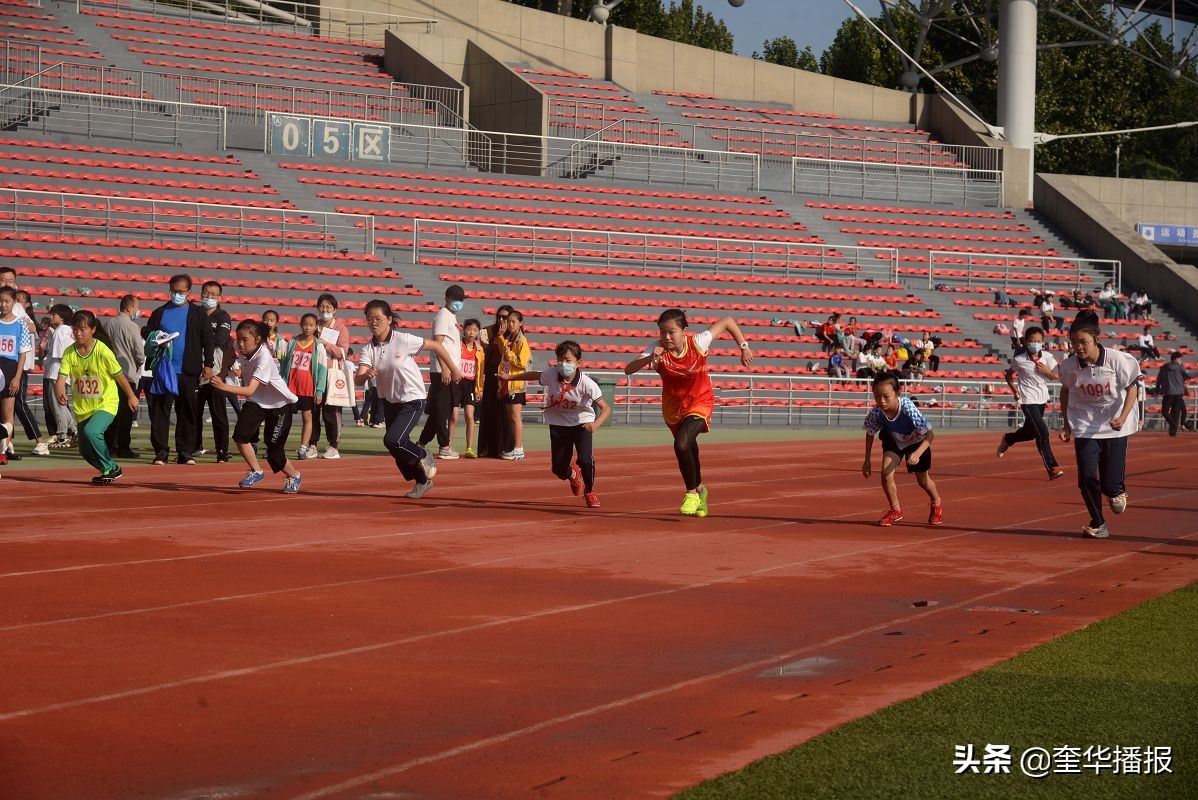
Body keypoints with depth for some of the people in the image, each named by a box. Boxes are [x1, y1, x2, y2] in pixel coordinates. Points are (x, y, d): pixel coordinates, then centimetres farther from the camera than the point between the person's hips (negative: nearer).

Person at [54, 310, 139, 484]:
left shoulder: (103, 351, -17)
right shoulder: (69, 352, -6)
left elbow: (119, 375, -6)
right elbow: (62, 377, -14)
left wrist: (131, 396, 4)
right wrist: (59, 393, -36)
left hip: (106, 404, -6)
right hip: (82, 408, 6)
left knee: (91, 431, -30)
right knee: (85, 451, 10)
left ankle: (110, 468, -10)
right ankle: (111, 470, 37)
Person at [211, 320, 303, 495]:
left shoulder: (264, 359, -32)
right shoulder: (242, 350, -13)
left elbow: (250, 390, -42)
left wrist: (224, 387, -53)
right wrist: (223, 373, 3)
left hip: (279, 405, -6)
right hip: (256, 403, 6)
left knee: (274, 453, -5)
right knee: (240, 435, -18)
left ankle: (294, 476, 26)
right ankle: (256, 472, 3)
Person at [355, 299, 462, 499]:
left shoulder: (404, 340, -19)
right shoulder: (368, 349, -9)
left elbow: (436, 346, -7)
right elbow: (357, 380, -20)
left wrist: (453, 370, 1)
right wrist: (366, 375, -43)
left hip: (412, 401, -5)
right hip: (389, 401, 6)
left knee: (392, 440, -22)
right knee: (399, 450, 10)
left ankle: (423, 456, 7)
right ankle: (422, 481, 34)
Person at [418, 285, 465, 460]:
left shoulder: (452, 317, 20)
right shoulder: (443, 315, -8)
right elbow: (437, 343, -16)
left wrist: (456, 371, 18)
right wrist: (444, 369, -22)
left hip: (451, 371, 10)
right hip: (442, 371, -10)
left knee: (437, 411, 13)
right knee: (443, 410, -5)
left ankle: (422, 443, 18)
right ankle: (444, 447, -3)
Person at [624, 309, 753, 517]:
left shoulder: (698, 342, -24)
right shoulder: (658, 349, -22)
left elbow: (727, 321, -10)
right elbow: (628, 370, -34)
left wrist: (744, 347, -10)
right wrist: (649, 358, -50)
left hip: (700, 403, -3)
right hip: (673, 407, 3)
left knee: (682, 444, -26)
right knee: (689, 451, 17)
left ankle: (692, 493, -6)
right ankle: (699, 489, 45)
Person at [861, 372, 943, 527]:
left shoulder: (908, 409, -43)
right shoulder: (875, 413, -32)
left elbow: (930, 434, -35)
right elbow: (870, 433, -9)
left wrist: (917, 454, -49)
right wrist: (868, 459, -5)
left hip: (916, 441, -2)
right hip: (893, 439, 2)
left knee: (922, 480, 14)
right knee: (886, 474, -17)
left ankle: (936, 504, 48)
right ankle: (895, 511, 9)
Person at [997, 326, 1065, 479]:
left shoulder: (1047, 357, -4)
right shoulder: (1019, 359, -12)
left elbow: (1056, 376, 1)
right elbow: (1008, 375, 4)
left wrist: (1047, 371, -19)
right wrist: (1015, 391, -7)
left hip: (1042, 399, 5)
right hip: (1028, 399, -5)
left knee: (1031, 432, 20)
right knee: (1042, 432, -16)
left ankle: (1007, 439, 51)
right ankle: (1052, 468, -14)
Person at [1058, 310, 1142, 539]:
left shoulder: (1118, 360, -19)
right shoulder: (1069, 366, -11)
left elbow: (1132, 387, -9)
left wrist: (1123, 417, -21)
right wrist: (1066, 425, 7)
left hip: (1115, 426, -2)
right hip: (1085, 425, 2)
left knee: (1110, 483, -4)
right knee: (1087, 477, -8)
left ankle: (1117, 490, 35)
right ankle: (1097, 524, 12)